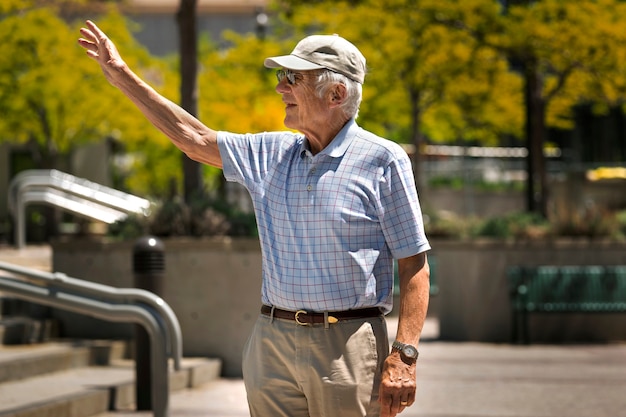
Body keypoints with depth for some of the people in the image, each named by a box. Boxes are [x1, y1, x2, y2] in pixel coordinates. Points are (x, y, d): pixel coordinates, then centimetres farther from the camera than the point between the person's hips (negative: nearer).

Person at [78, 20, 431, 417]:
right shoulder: (272, 154, 12)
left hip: (348, 349, -5)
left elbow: (415, 265, -7)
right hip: (272, 343, 5)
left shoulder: (383, 161, -5)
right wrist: (122, 75, 22)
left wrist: (404, 356, -15)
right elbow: (195, 138, 21)